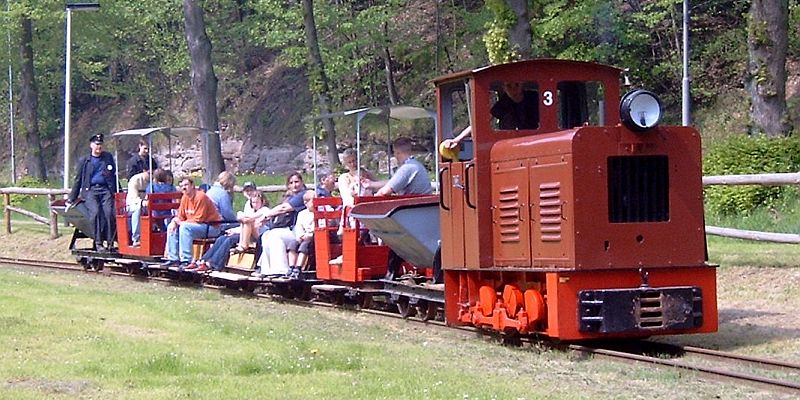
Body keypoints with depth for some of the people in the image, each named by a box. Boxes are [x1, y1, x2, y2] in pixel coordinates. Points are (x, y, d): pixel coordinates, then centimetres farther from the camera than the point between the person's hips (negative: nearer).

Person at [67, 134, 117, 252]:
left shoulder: (108, 157, 17)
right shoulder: (84, 161, 15)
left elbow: (114, 176, 20)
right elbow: (78, 180, 19)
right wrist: (71, 199, 17)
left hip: (106, 190, 1)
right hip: (91, 190, -1)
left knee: (109, 212, -24)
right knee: (95, 212, -26)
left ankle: (110, 242, -21)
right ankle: (98, 243, -25)